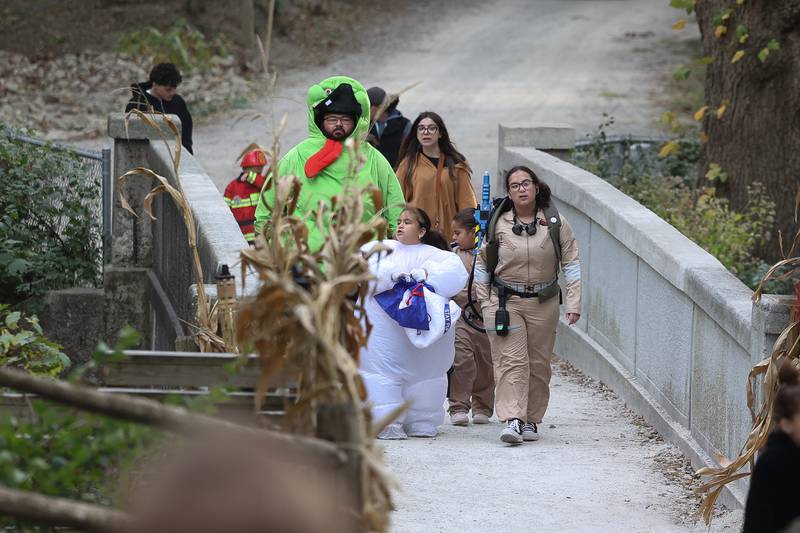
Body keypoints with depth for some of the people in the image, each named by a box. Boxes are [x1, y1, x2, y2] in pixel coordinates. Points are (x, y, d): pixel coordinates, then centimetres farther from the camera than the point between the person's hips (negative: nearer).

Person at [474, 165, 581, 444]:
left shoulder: (555, 223, -1)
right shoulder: (497, 225, -1)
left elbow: (571, 264, 2)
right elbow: (482, 264, 9)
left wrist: (573, 304, -5)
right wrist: (485, 302, 4)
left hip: (543, 303, 1)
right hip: (505, 301, -1)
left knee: (539, 364, 6)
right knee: (511, 361, -11)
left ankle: (531, 421, 16)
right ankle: (513, 420, -19)